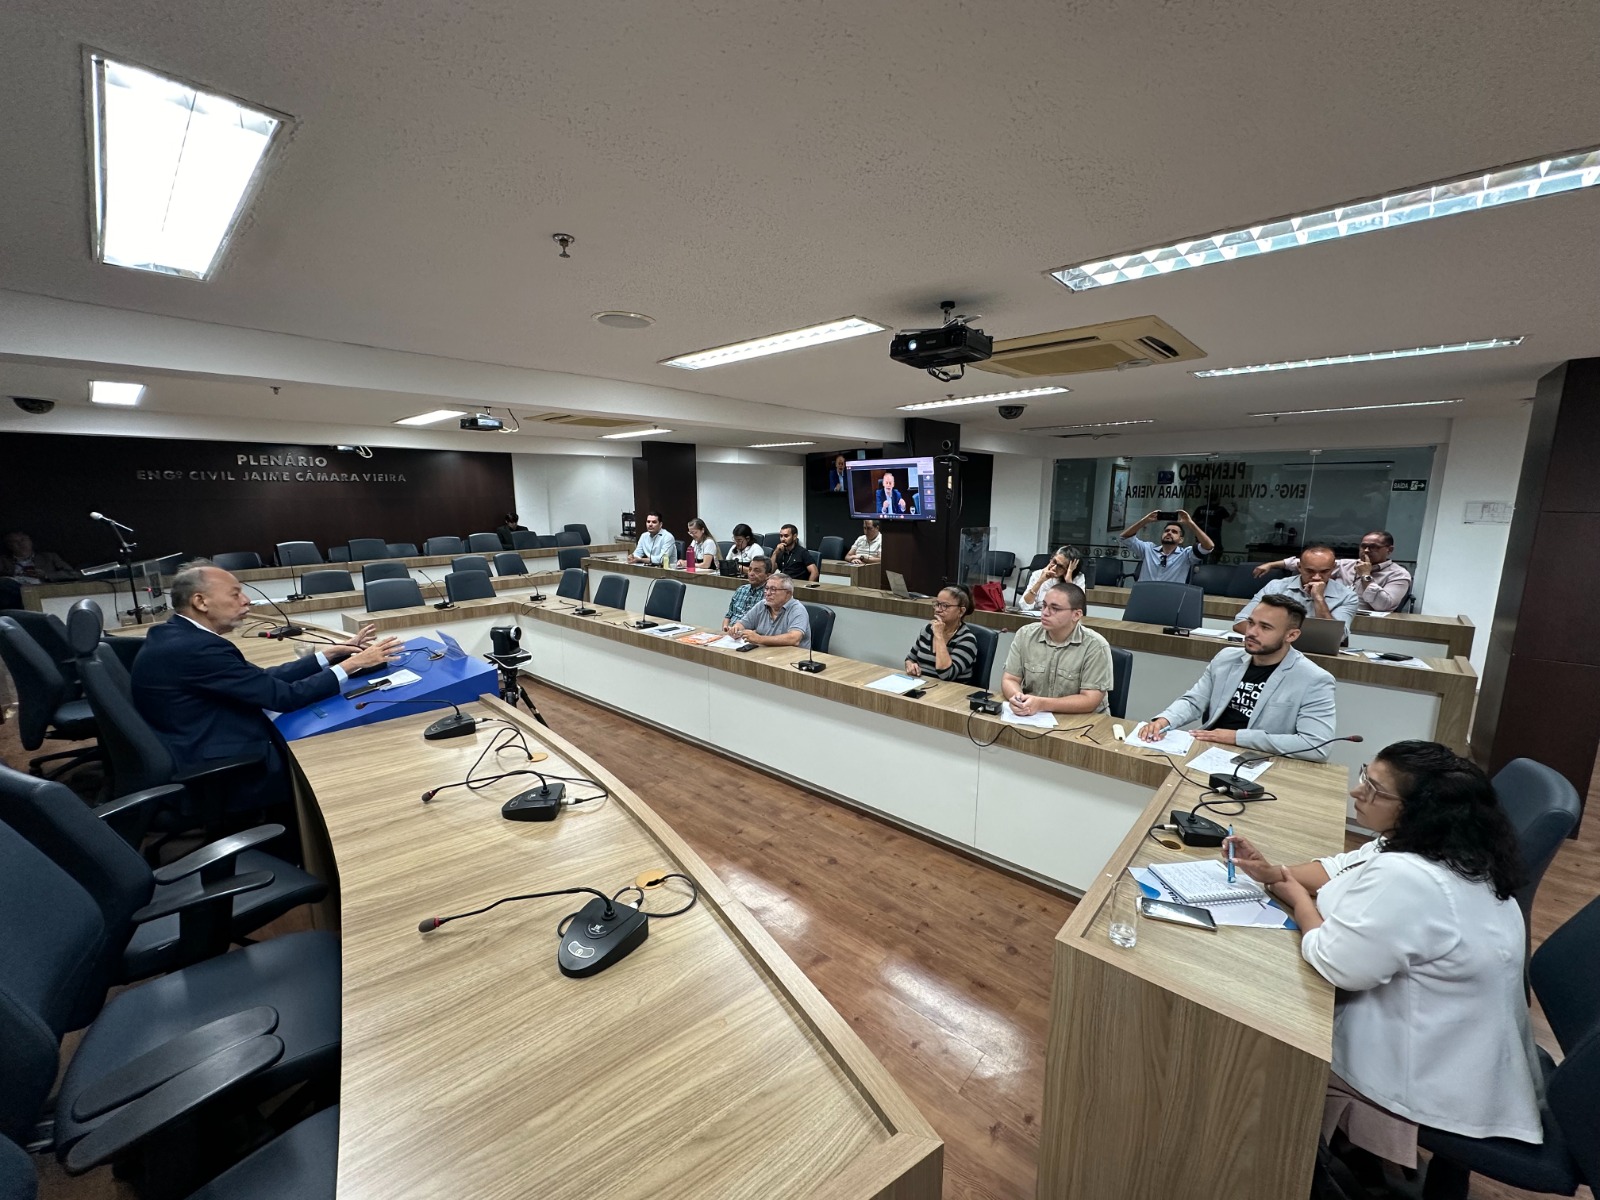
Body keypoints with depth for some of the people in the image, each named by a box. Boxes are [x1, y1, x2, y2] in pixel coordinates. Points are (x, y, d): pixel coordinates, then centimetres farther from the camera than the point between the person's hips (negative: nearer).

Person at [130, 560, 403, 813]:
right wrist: (353, 664, -13)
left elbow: (264, 680, 7)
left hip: (206, 767, 9)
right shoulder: (195, 648, -23)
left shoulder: (175, 636, 7)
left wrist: (327, 655, 5)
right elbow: (283, 696, -21)